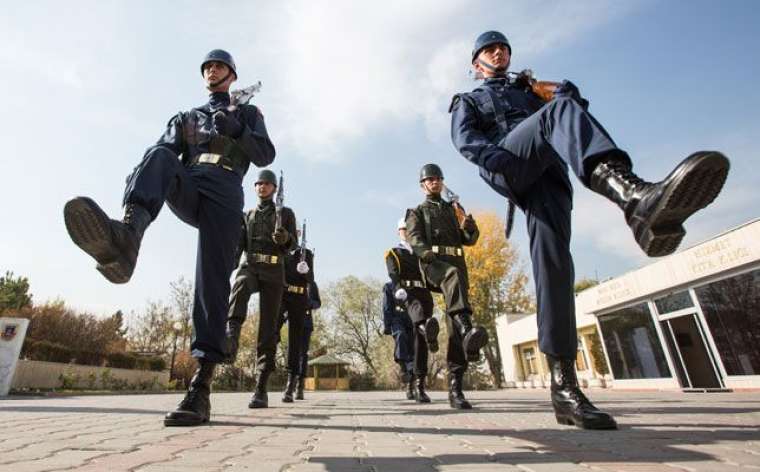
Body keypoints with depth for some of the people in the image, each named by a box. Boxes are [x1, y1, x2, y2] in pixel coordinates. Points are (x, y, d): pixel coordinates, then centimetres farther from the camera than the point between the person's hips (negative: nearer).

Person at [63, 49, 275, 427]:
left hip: (224, 192, -3)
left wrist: (236, 129, -8)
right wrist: (137, 182, -6)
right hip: (186, 190, 3)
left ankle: (201, 387, -23)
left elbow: (265, 156, 10)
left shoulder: (248, 113, 28)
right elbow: (163, 149, 15)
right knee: (159, 156, -30)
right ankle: (126, 233, -62)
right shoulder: (186, 117, 34)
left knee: (212, 276, -19)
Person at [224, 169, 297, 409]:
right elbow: (238, 244, 17)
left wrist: (284, 237, -22)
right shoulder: (247, 215, 25)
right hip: (248, 266, 2)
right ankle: (230, 339, -55)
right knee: (241, 286, -37)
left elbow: (292, 245, 1)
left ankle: (261, 388, -6)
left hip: (273, 272, -2)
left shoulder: (285, 213, 15)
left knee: (268, 328, -9)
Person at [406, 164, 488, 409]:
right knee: (454, 275, -40)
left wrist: (470, 227, -3)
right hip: (433, 263, -3)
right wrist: (428, 253, -23)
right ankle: (467, 329, -62)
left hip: (457, 263, 3)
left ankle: (455, 386, -8)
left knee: (454, 324, -8)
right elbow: (415, 238, -1)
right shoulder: (417, 212, 20)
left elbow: (469, 240, 21)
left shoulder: (453, 209, 29)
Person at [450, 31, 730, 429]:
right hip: (508, 169, -2)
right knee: (559, 112, -30)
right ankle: (633, 194, -58)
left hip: (549, 171, 3)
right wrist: (499, 158, -17)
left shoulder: (529, 90, 42)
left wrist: (568, 97, 1)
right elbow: (465, 140, 6)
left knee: (552, 256, -20)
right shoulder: (468, 102, 29)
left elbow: (570, 107, 26)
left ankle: (564, 385, -23)